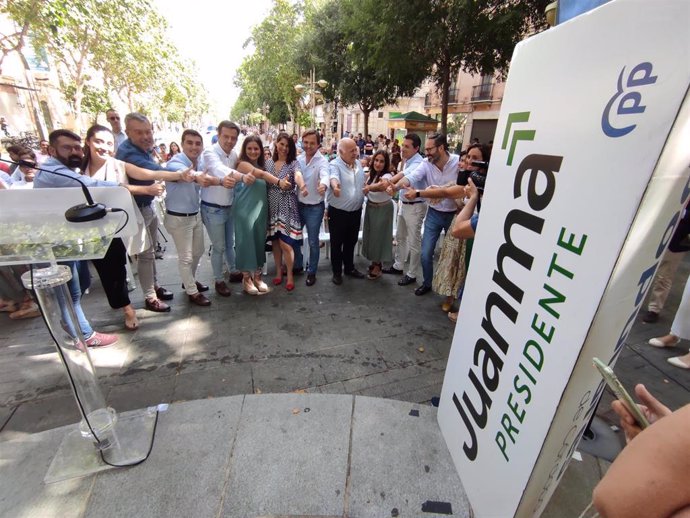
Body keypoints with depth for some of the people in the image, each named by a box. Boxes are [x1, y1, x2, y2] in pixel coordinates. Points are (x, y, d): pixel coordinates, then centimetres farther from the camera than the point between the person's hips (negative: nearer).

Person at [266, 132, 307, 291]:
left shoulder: (293, 163, -5)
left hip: (287, 206, -4)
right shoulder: (268, 163, 9)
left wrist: (302, 186, -48)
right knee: (275, 241, 10)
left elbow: (298, 175, -28)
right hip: (272, 207, 4)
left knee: (285, 243, -7)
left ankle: (290, 275, 12)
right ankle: (279, 271, 27)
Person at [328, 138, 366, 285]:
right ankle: (337, 272, 22)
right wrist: (335, 186, -58)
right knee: (337, 243, 6)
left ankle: (350, 268, 35)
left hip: (356, 211, 6)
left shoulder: (358, 164, 7)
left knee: (351, 242, 19)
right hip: (338, 212, -6)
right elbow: (333, 177, -39)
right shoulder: (334, 165, -15)